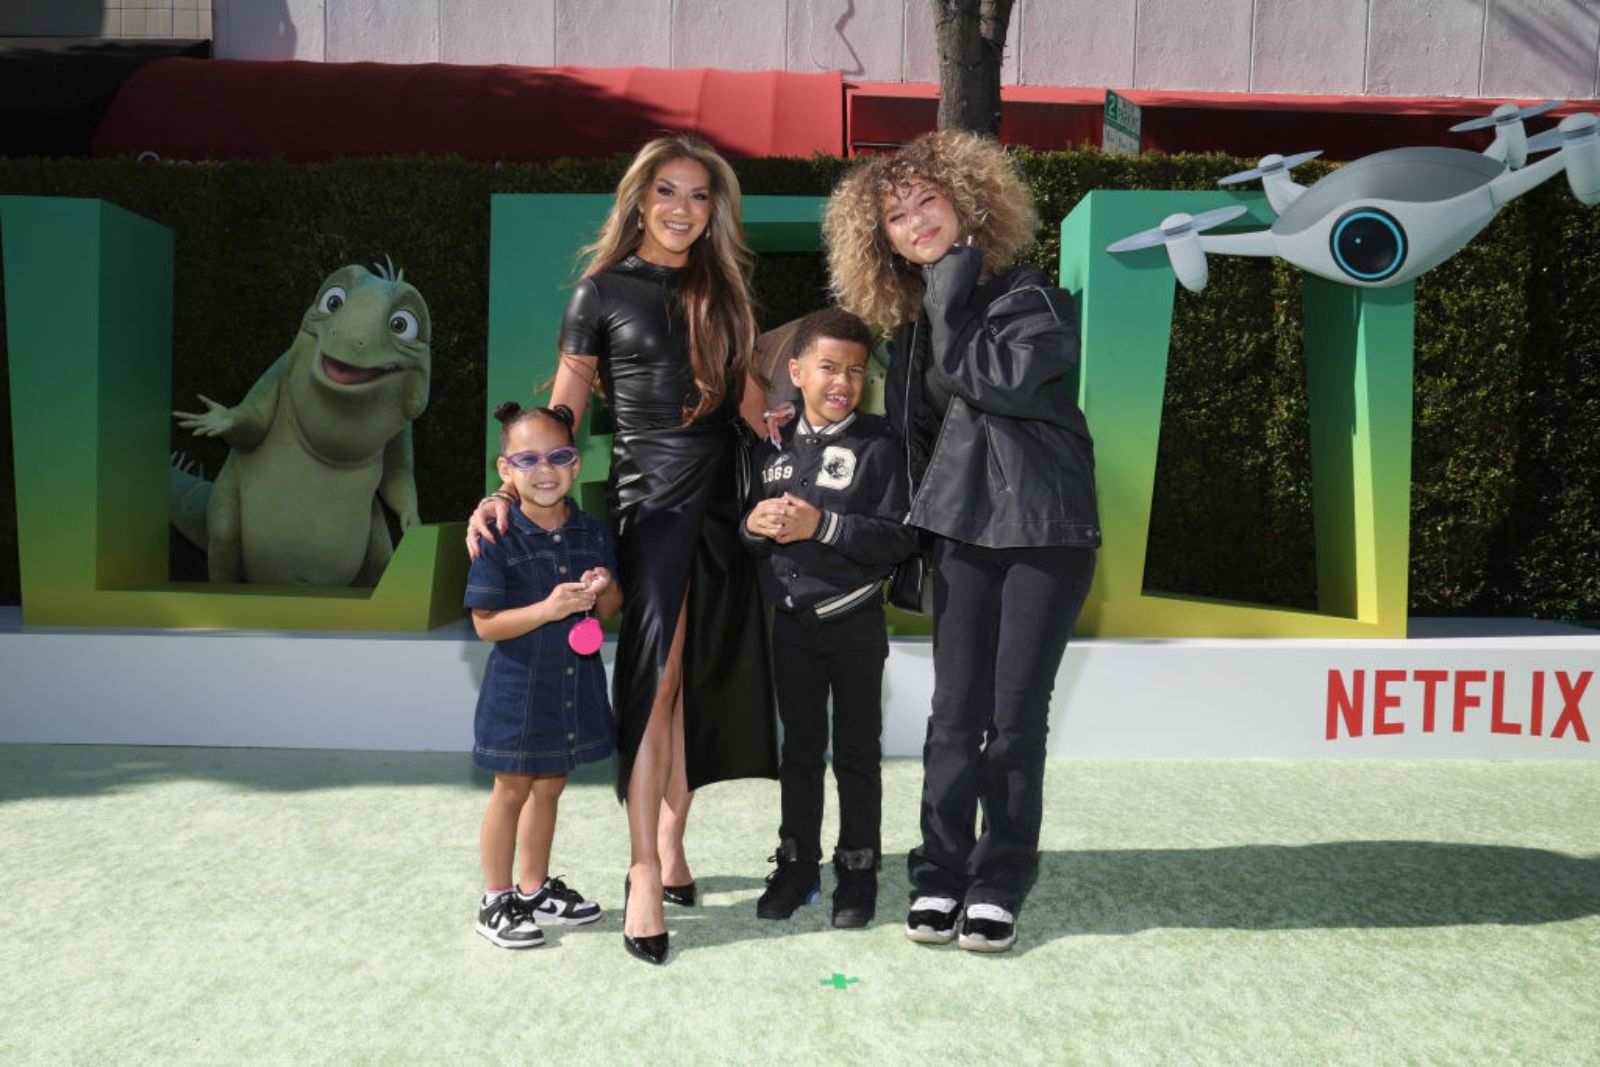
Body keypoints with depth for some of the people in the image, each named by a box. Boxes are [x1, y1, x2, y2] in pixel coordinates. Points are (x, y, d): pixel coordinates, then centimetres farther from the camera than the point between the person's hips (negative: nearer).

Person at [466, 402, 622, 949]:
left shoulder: (594, 534, 1)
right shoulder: (498, 540, -14)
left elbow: (613, 610, 10)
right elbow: (485, 623, -16)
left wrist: (605, 591, -13)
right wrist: (548, 608, -28)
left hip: (577, 681, 5)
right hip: (519, 685, -5)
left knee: (550, 785, 18)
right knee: (512, 790, 6)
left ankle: (536, 887, 34)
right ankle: (497, 901, 22)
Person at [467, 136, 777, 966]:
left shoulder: (720, 289, 14)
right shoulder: (603, 291, 2)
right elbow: (562, 413, 1)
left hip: (720, 496, 5)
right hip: (650, 498, -4)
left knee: (697, 681, 8)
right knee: (655, 680, -8)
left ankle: (671, 847, 20)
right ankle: (645, 875, -1)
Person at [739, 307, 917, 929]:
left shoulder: (878, 446, -9)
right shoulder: (775, 446, 5)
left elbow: (899, 537, -17)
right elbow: (744, 532, 11)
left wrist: (822, 525, -23)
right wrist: (755, 526, -12)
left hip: (854, 623, -4)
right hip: (791, 622, 4)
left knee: (856, 752, 8)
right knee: (799, 748, 14)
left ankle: (858, 869, 21)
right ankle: (797, 864, 26)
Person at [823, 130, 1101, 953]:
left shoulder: (1034, 299, -4)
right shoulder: (914, 323, 12)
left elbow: (996, 380, -21)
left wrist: (952, 296, -10)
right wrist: (914, 529, 14)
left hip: (1048, 529, -4)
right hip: (960, 530, 4)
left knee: (1016, 717, 1)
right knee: (955, 713, 1)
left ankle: (999, 886, 12)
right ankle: (940, 877, 12)